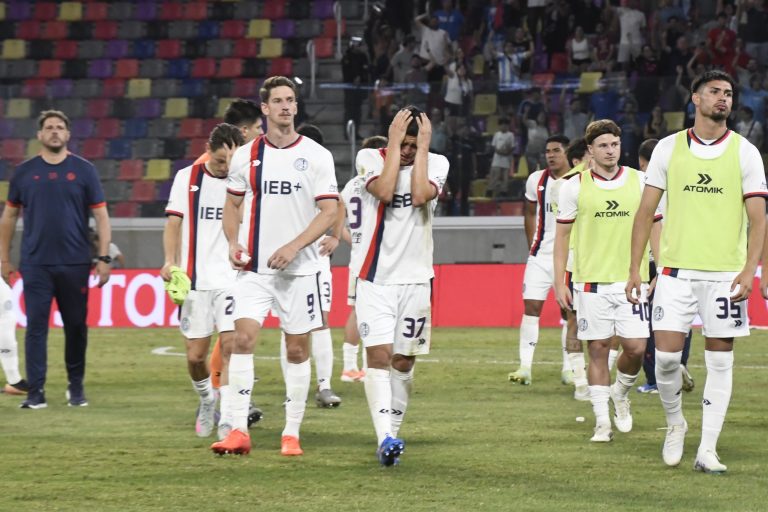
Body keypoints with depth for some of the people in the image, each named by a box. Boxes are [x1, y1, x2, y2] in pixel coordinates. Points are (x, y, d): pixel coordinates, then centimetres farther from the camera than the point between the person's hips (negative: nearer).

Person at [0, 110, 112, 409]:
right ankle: (36, 391, -2)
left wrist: (104, 257, -3)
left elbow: (100, 215, 4)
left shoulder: (84, 170, 4)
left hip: (75, 263, 0)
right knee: (36, 326, -4)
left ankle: (76, 386, 20)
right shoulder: (24, 172, 7)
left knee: (76, 325, 5)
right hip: (35, 263, 0)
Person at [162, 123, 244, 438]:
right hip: (196, 279, 1)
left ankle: (228, 420, -11)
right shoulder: (187, 178, 5)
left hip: (234, 278, -1)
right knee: (195, 356, 3)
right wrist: (170, 261, -9)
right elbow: (174, 223, 5)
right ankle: (206, 400, 33)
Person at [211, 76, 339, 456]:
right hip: (253, 267, 1)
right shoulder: (246, 155, 6)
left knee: (297, 349, 3)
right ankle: (239, 431, -14)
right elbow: (232, 203, 17)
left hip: (299, 268, -1)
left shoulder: (316, 155, -1)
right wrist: (233, 242, -1)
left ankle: (292, 433, 12)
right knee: (243, 337, -13)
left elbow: (329, 211, -5)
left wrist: (293, 247, -16)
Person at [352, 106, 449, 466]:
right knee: (379, 355, -15)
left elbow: (421, 195, -18)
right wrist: (394, 142, -15)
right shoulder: (369, 158, -1)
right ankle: (385, 439, -24)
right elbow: (385, 191, -21)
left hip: (416, 278, 2)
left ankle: (392, 432, 24)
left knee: (404, 361, 8)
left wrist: (423, 147, -13)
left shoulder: (436, 163, 2)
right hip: (375, 277, -2)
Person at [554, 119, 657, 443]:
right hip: (591, 282, -1)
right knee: (598, 350, 0)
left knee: (635, 347, -7)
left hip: (632, 280, 1)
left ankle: (621, 393, 23)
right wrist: (559, 282, 2)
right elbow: (562, 235, 7)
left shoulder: (640, 182, 4)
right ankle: (602, 422, 7)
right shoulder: (574, 186, 2)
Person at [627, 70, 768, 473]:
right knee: (666, 356, -7)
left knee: (719, 361, 1)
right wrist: (635, 268, 3)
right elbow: (645, 212, 8)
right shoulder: (669, 148, 5)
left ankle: (707, 451, 6)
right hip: (676, 270, 0)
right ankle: (675, 424, 20)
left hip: (726, 274, 0)